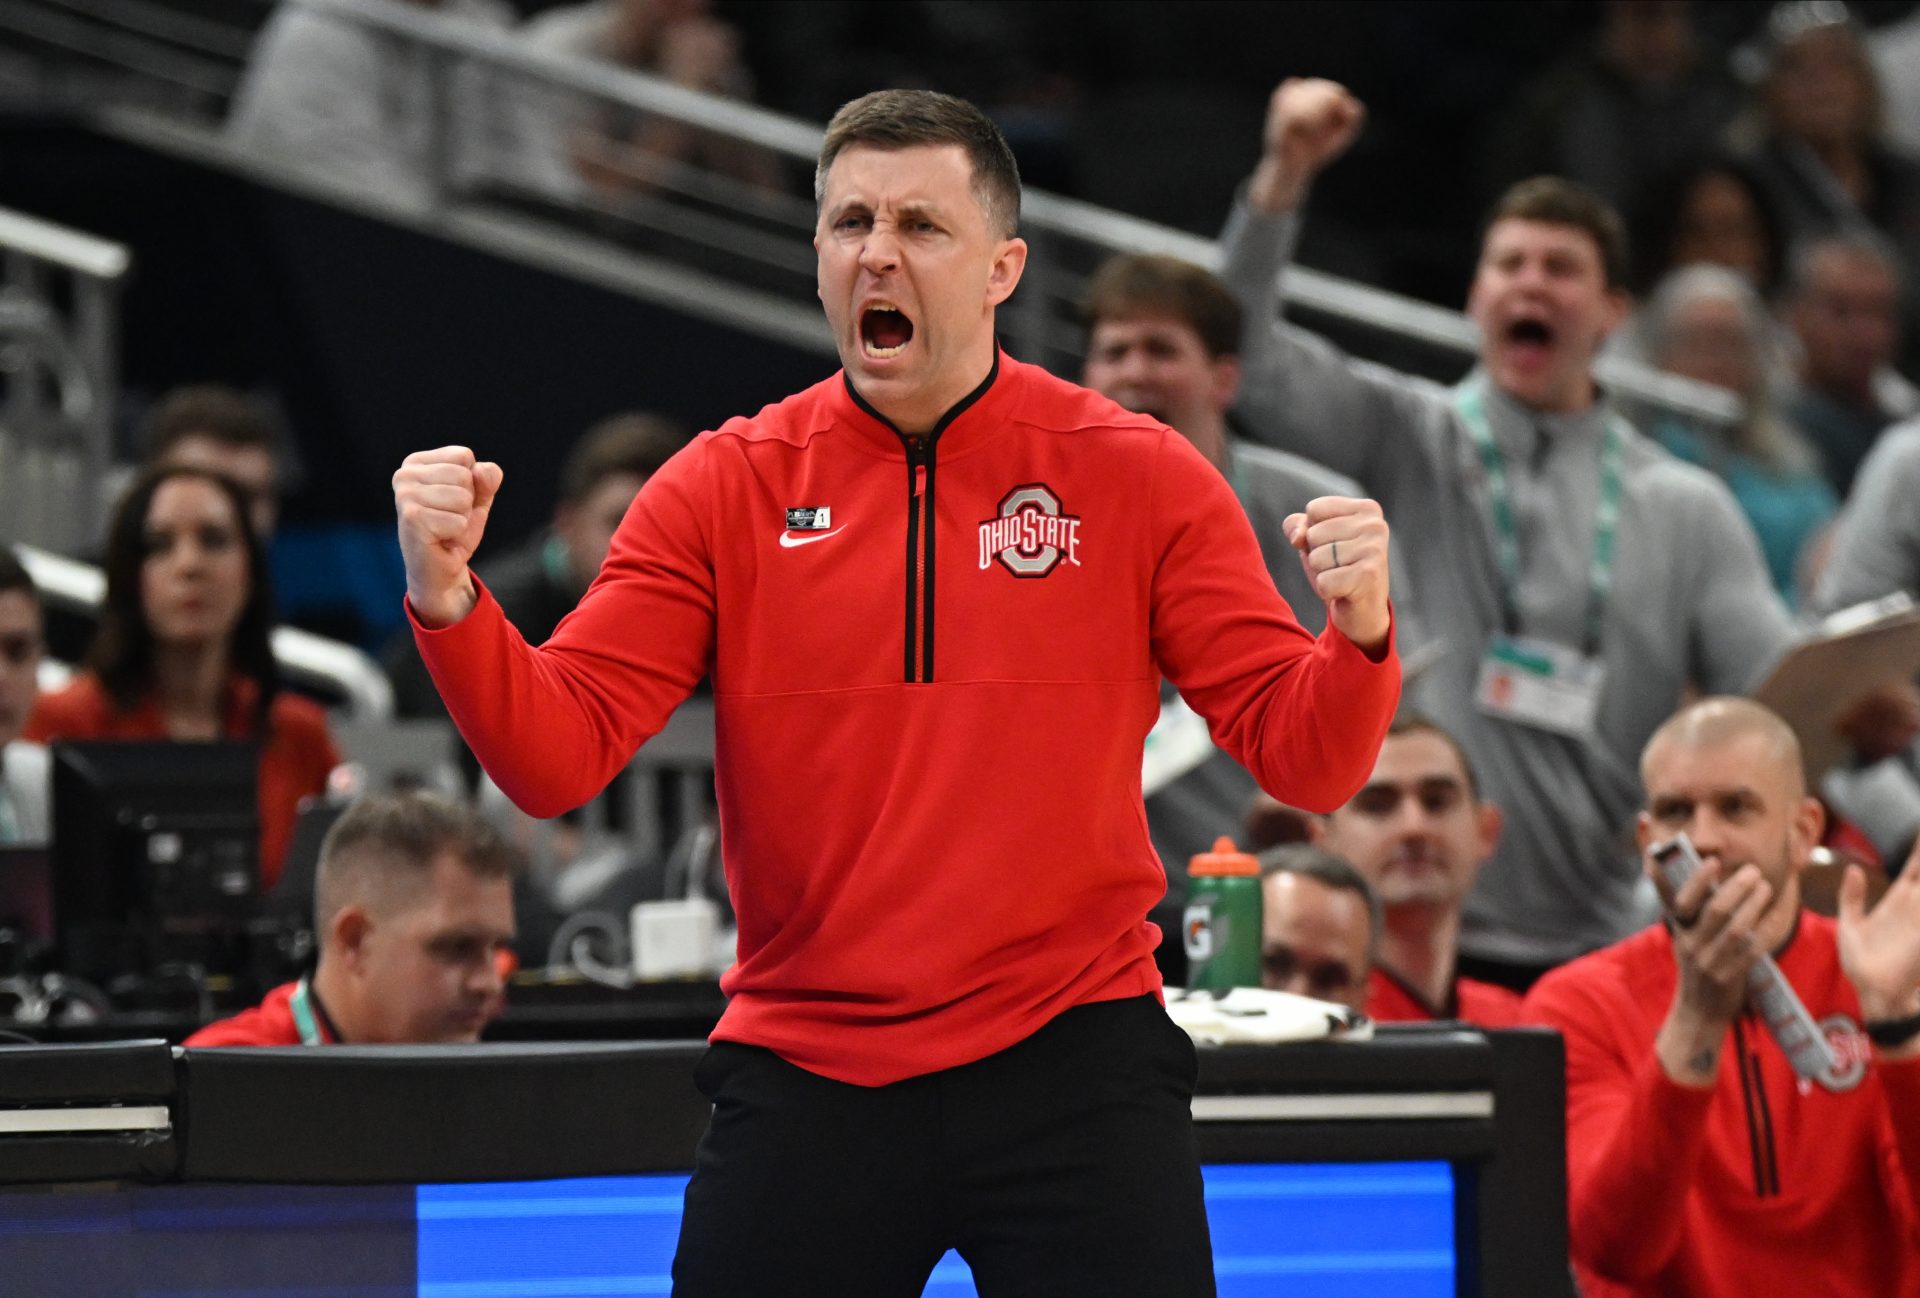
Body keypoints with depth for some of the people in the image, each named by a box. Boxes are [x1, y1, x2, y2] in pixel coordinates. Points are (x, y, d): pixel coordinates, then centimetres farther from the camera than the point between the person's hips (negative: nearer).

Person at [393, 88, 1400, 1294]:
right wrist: (449, 602, -20)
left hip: (1072, 1066, -1)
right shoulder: (724, 488, 4)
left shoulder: (1138, 477, 1)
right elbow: (556, 755, -2)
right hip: (802, 1079, 1)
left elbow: (1307, 759, -2)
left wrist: (1359, 636, -24)